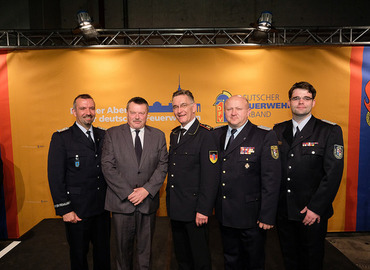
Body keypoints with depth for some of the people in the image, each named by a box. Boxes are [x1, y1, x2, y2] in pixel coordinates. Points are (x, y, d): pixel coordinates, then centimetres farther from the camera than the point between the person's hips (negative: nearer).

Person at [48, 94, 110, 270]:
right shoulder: (61, 138, -8)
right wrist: (64, 209, -12)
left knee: (103, 251, 19)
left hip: (102, 207, 4)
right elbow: (55, 177, -9)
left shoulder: (104, 135, 5)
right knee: (79, 255, 16)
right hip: (77, 210, -3)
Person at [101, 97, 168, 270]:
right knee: (123, 247, 17)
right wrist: (127, 192, -14)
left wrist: (147, 189, -13)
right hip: (121, 202, -1)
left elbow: (163, 165, -1)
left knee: (145, 247, 16)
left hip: (148, 202, 1)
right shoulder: (112, 134, -1)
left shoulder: (158, 136, 3)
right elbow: (107, 166, -7)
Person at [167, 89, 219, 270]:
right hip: (175, 208, 7)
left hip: (194, 209, -7)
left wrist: (203, 209, -20)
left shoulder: (205, 135, -15)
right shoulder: (174, 134, 9)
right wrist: (170, 201, 11)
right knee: (181, 255, 22)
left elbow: (210, 176, -18)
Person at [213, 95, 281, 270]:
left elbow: (271, 179, -13)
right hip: (224, 214, 4)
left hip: (251, 215, -4)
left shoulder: (265, 137, -11)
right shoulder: (217, 135, 3)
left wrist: (267, 216, -14)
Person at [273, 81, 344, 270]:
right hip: (283, 210, 3)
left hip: (312, 213, -2)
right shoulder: (278, 131, 4)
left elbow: (333, 173, -11)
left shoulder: (330, 131, -6)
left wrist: (316, 208, -14)